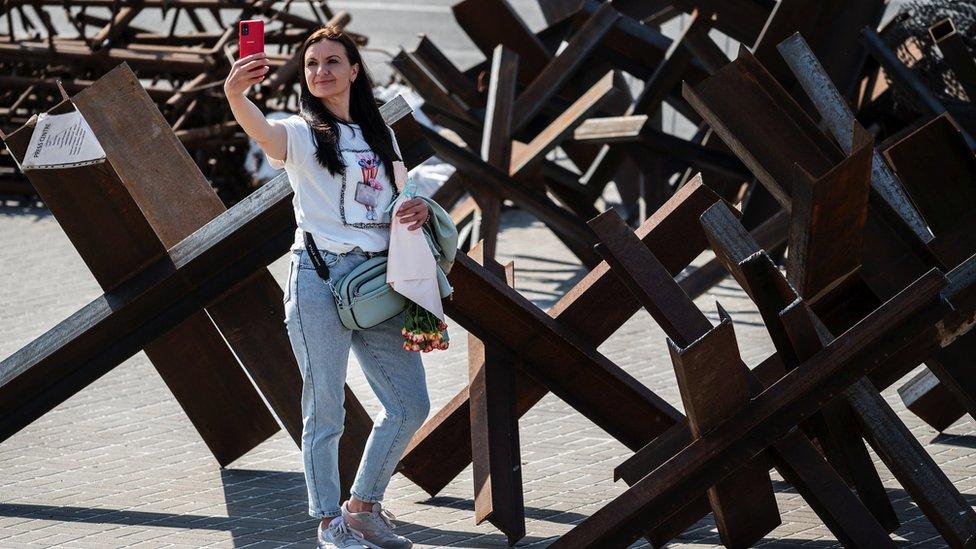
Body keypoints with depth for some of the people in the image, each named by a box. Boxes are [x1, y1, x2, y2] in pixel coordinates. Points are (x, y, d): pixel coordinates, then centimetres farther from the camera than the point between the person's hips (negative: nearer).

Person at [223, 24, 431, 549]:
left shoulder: (380, 134, 16)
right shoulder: (301, 132, -1)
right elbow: (262, 132, -25)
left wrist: (418, 210, 1)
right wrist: (235, 95, -48)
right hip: (320, 276, -5)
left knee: (410, 405, 6)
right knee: (325, 409, -2)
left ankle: (364, 506, 23)